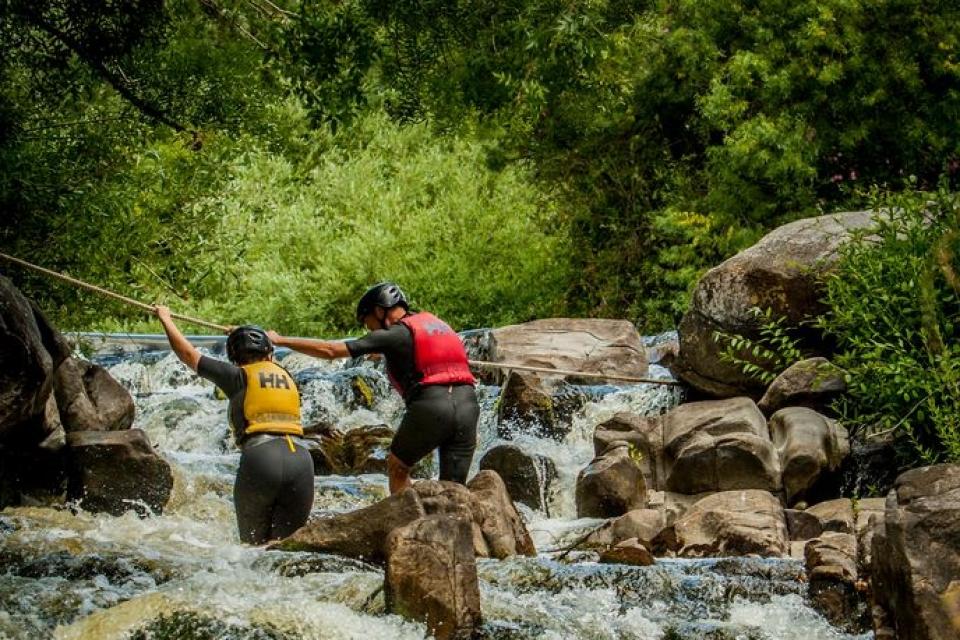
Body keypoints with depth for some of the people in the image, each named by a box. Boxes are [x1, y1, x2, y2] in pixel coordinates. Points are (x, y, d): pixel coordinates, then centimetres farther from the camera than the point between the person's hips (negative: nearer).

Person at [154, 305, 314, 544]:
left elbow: (188, 354, 20)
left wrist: (165, 318, 36)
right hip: (301, 459, 3)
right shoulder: (287, 377, 24)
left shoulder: (238, 375, 12)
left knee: (254, 544, 9)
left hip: (260, 456, -3)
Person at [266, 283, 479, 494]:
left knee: (397, 467, 20)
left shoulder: (394, 335, 2)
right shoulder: (435, 322, 22)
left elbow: (330, 351, 0)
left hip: (430, 405, -5)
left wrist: (280, 340, 7)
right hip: (468, 404, 5)